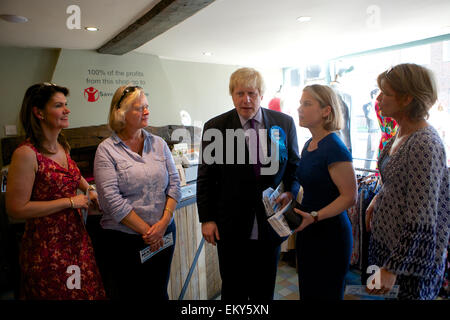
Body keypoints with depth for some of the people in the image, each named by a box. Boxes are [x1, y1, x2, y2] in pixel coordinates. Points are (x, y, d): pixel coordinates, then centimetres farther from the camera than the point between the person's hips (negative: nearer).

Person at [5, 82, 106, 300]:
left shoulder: (62, 146, 5)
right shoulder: (26, 154, -19)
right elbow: (17, 209, -20)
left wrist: (89, 189, 10)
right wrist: (70, 201, -17)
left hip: (76, 236, 7)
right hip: (47, 246, -7)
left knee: (88, 290, 17)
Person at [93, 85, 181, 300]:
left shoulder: (159, 144, 5)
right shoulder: (106, 150, -8)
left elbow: (174, 184, 2)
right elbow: (111, 199, -14)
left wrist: (164, 222, -9)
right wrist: (146, 231, -13)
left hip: (163, 236, 4)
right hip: (123, 240, -3)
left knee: (159, 293, 18)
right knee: (127, 294, 12)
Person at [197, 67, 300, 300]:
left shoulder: (284, 123, 0)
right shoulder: (215, 127, -5)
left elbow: (294, 165, 9)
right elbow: (205, 178, -2)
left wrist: (291, 191, -9)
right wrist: (207, 219, -4)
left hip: (271, 223, 2)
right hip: (231, 226, -1)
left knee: (265, 290, 19)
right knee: (234, 290, 15)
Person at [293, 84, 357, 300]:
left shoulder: (334, 148, -19)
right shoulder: (309, 145, 8)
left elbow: (350, 196, -20)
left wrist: (314, 216, -28)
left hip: (330, 235, -8)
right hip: (308, 231, 8)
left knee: (326, 294, 9)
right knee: (307, 291, 19)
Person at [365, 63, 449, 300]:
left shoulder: (425, 144, -23)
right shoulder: (400, 135, 4)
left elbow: (420, 220, -24)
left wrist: (392, 268, -22)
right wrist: (378, 199, 5)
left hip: (411, 256, -8)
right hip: (384, 239, 8)